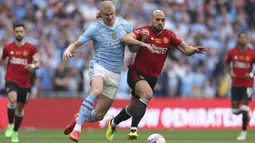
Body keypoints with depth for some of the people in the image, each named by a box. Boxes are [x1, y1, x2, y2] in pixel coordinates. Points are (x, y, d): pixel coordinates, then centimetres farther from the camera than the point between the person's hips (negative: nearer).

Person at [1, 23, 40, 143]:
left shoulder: (31, 48, 0)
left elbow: (38, 63, -7)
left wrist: (33, 66, -27)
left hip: (25, 83, 1)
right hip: (11, 80, -1)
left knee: (20, 108, 11)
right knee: (13, 100, -29)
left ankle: (15, 132, 31)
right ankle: (10, 125, -10)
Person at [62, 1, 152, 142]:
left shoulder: (125, 25, 4)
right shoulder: (95, 28, -5)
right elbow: (77, 44, -5)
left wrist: (142, 43, -8)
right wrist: (69, 50, -28)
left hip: (115, 73, 4)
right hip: (99, 66, -4)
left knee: (98, 115, 3)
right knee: (97, 91, -40)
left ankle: (79, 118, 37)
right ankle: (77, 128, -37)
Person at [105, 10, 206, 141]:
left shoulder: (168, 35, 0)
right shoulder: (144, 31, -13)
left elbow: (186, 49, -1)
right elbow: (126, 38, -29)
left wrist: (194, 50, -23)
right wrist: (141, 42, -45)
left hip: (152, 77, 6)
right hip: (137, 73, -6)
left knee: (133, 109, 16)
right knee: (147, 94, -34)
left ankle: (113, 123, 44)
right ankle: (133, 129, -28)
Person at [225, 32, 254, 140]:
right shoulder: (232, 52, -2)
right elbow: (227, 63, 15)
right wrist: (230, 72, -3)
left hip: (247, 84, -2)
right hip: (236, 84, 2)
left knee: (244, 109, -13)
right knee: (235, 111, 0)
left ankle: (244, 132, 3)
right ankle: (247, 114, 36)